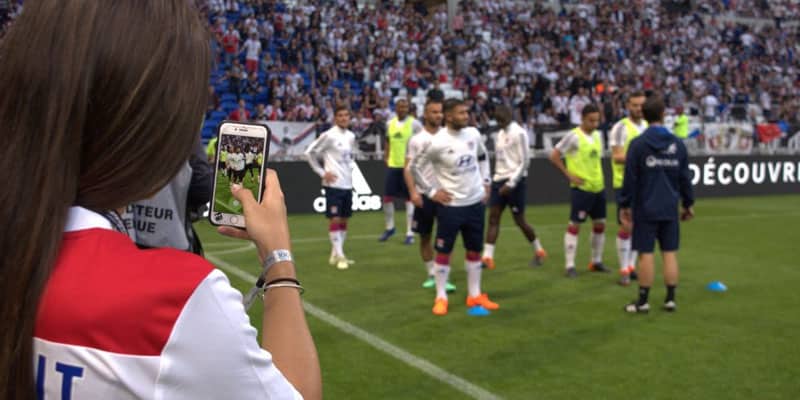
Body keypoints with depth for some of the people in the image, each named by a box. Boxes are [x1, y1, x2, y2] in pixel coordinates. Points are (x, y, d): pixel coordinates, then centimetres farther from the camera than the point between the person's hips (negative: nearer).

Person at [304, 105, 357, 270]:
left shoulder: (351, 136, 10)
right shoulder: (329, 135, -10)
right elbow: (309, 152, -8)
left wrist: (350, 168, 10)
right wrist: (322, 173, -10)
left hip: (347, 184, 7)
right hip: (333, 184, -7)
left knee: (344, 219, 9)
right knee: (335, 219, -6)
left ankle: (335, 254, 19)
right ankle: (339, 256, -3)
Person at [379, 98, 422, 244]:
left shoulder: (414, 123, -7)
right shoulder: (389, 123, 7)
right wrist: (386, 155, 10)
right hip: (392, 165, 4)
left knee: (409, 198, 1)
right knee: (387, 197, 6)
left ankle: (409, 232, 8)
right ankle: (389, 227, 26)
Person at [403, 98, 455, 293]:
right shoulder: (416, 139, 0)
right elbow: (408, 168, -3)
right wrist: (413, 192, -15)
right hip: (423, 194, 0)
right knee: (425, 236, 9)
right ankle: (432, 274, 23)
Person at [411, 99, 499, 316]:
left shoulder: (473, 134, 0)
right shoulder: (437, 143, -17)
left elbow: (483, 157, 19)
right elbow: (415, 167, -8)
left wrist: (485, 182, 10)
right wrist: (432, 191, -8)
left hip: (475, 202, 5)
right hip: (450, 205, -5)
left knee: (474, 250, 12)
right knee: (444, 251, 2)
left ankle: (474, 296, 22)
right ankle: (441, 298, 13)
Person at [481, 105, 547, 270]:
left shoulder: (519, 133, -11)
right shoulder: (500, 134, 13)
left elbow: (525, 161, -14)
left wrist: (511, 183, -18)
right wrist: (496, 179, 14)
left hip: (514, 182, -7)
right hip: (499, 180, 7)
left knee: (519, 220, 1)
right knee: (493, 218, -2)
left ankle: (539, 251, 21)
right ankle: (487, 257, -3)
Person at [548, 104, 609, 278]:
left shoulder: (597, 135, 11)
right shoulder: (574, 136, -12)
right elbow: (554, 156, -13)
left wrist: (599, 177, 12)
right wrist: (569, 175, -14)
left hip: (598, 187, 8)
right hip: (581, 188, -8)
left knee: (600, 224, 12)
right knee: (574, 225, -4)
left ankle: (596, 261, 25)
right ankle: (570, 265, 0)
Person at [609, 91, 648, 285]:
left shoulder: (648, 127, 12)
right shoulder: (621, 127, -9)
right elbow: (617, 156, -16)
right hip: (625, 183, -6)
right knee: (626, 226, -4)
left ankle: (632, 266, 22)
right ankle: (624, 270, 4)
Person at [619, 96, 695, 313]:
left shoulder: (638, 144, -8)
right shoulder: (677, 144, 3)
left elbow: (630, 178, -8)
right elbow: (685, 177, 8)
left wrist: (625, 205, 0)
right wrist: (688, 203, 18)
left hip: (645, 209, -3)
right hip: (670, 209, 3)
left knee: (646, 254, 1)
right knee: (670, 253, 9)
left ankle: (643, 300, 7)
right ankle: (670, 298, 14)